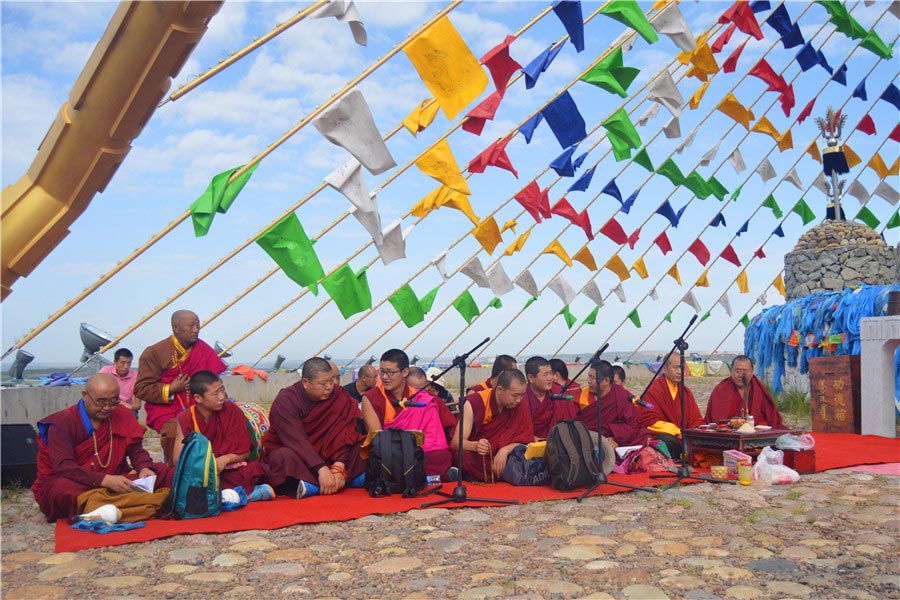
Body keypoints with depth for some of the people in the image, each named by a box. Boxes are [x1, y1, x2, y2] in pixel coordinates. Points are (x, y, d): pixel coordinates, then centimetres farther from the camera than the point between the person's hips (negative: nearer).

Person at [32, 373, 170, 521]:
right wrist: (105, 480, -36)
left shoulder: (122, 415, 6)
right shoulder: (62, 422, -10)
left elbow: (136, 450, 6)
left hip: (111, 483, 4)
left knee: (161, 472, -12)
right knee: (65, 487, -40)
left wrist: (144, 468, -20)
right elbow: (63, 467, -22)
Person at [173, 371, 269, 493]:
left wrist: (226, 459, -18)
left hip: (227, 470, 0)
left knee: (256, 468, -30)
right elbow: (178, 459, -6)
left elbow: (245, 453, 2)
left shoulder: (233, 411, -3)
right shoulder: (185, 419, -2)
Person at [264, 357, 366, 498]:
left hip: (320, 453, 4)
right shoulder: (285, 400, -19)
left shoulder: (339, 395, -9)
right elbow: (296, 439, -28)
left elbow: (343, 432, -16)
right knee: (285, 457, -37)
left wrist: (339, 466, -31)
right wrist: (322, 469, -38)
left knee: (361, 446, -17)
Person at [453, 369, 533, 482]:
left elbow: (525, 442, -4)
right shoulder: (474, 403, -15)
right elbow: (456, 442, -17)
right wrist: (475, 446, -38)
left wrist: (505, 450, -24)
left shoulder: (521, 406, -7)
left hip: (500, 459, 3)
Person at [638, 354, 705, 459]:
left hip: (686, 437, 5)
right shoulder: (653, 390, -4)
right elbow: (649, 421, -11)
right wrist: (677, 432, -17)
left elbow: (697, 420, 18)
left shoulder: (686, 391, 17)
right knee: (669, 441, -37)